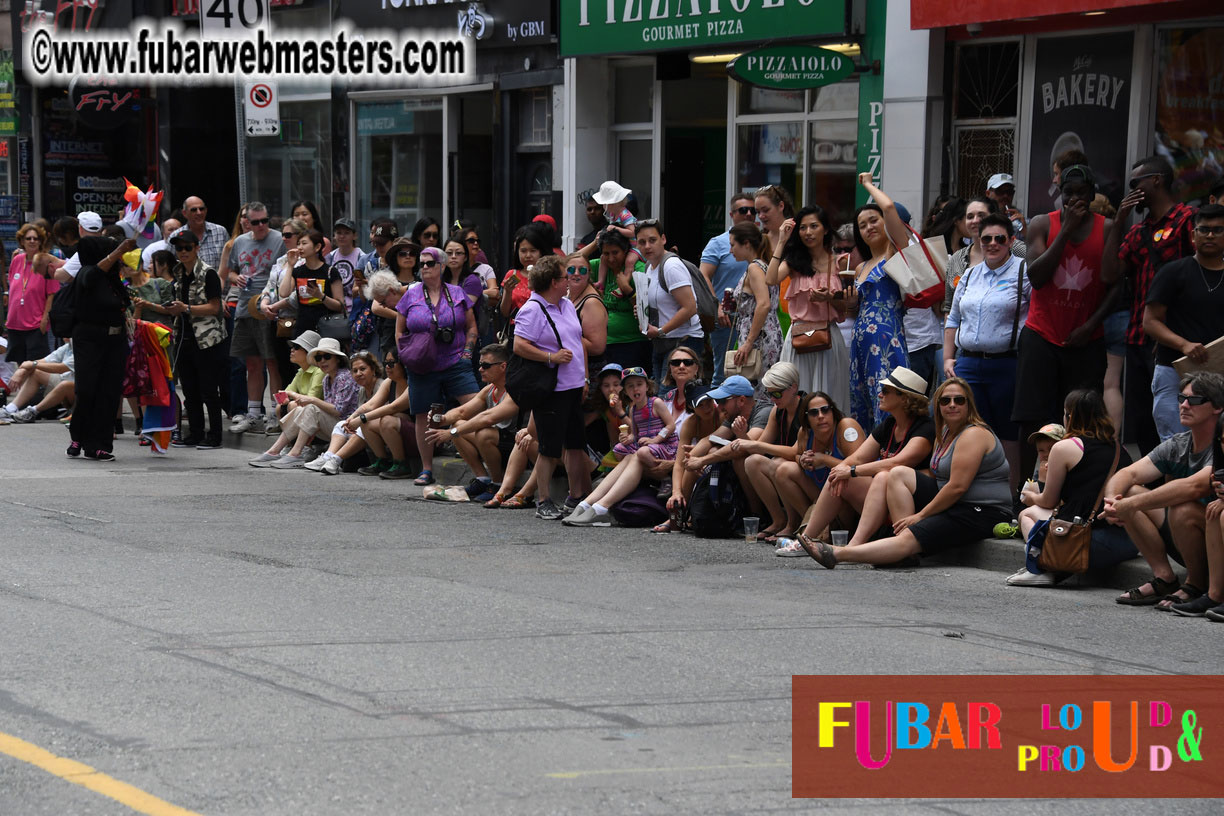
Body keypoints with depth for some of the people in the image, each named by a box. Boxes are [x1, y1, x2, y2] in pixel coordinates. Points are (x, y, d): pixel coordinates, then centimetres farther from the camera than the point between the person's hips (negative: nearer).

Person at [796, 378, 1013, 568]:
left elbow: (958, 487, -20)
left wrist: (921, 515, -14)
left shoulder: (974, 434, -13)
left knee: (908, 540, -24)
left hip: (982, 513, -10)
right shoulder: (945, 433, 17)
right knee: (898, 474, -3)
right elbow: (935, 477, 19)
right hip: (953, 504, 10)